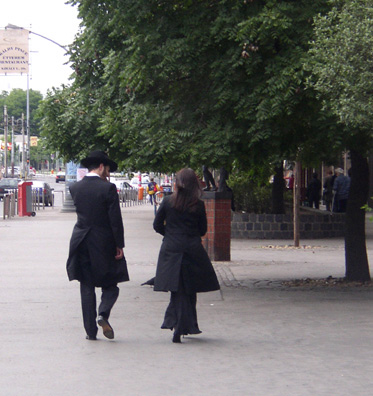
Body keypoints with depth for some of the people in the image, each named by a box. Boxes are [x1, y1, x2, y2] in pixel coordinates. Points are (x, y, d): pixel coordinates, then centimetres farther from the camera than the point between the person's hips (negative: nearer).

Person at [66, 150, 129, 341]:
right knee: (110, 284, 9)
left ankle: (90, 330, 8)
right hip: (104, 243, -4)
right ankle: (103, 314, -16)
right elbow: (115, 219, -12)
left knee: (87, 287, 9)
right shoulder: (108, 188, -11)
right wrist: (119, 245, -6)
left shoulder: (74, 188, 1)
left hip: (81, 243, 4)